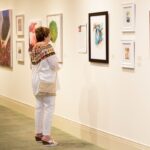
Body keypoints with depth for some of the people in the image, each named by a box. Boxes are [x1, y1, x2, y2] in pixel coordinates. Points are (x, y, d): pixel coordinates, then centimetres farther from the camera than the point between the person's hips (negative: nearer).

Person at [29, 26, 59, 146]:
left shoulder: (34, 48, 7)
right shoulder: (47, 47, -16)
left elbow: (33, 65, 13)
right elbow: (54, 64, -17)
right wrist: (57, 68, 4)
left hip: (36, 80, 8)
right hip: (46, 81, -8)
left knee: (39, 107, 14)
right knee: (49, 107, -6)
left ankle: (39, 133, 21)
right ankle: (46, 136, -8)